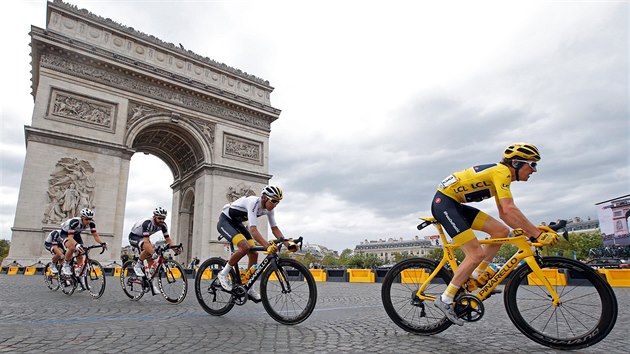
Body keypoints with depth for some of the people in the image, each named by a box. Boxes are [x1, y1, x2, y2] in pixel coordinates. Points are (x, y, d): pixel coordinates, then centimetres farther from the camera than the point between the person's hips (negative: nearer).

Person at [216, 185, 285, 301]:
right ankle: (223, 274, -9)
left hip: (237, 223, 8)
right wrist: (268, 246, -55)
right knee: (244, 247, -30)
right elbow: (253, 230, -43)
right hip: (225, 221, -8)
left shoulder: (269, 209, -9)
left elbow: (275, 229, -5)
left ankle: (249, 288, 11)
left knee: (254, 254, -4)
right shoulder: (253, 203, -33)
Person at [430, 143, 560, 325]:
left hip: (455, 204, 10)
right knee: (476, 254, -12)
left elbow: (504, 214, 16)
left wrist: (532, 230, 6)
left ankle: (477, 275, 12)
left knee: (501, 231, 4)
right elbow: (509, 210, -24)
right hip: (444, 202, -10)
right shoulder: (502, 171, -13)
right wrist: (538, 234, -20)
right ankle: (445, 299, -2)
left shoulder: (501, 175, 16)